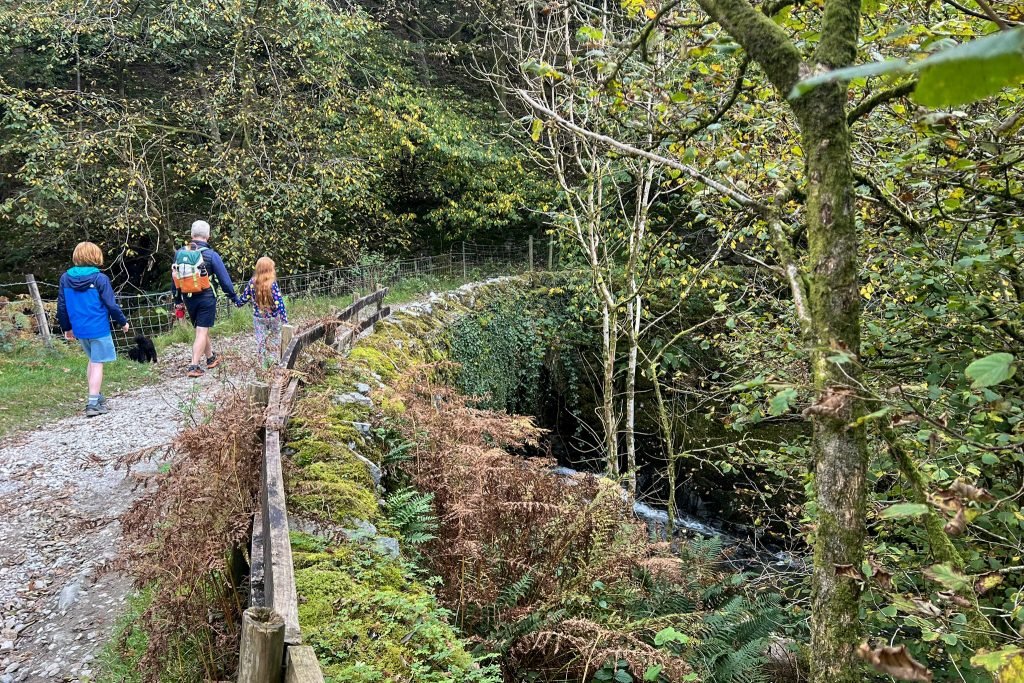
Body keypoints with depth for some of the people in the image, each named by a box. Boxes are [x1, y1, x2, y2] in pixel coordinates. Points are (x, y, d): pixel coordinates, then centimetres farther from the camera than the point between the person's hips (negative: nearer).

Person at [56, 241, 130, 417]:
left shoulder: (65, 278, 2)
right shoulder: (100, 279, -13)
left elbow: (61, 306, 7)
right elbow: (111, 304, -12)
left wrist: (66, 327, 19)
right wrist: (122, 322, 3)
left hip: (79, 329, 5)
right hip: (99, 329, -5)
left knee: (92, 360, 22)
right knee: (97, 364, 0)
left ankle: (97, 396, 29)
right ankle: (93, 403, -2)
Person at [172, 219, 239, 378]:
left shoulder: (179, 254, 2)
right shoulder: (211, 255, -12)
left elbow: (175, 279, 9)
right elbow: (224, 279, -7)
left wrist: (177, 301, 18)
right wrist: (235, 298, 3)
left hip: (188, 298, 5)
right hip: (206, 298, -5)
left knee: (201, 329, 20)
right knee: (202, 332, -2)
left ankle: (211, 358, 35)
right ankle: (194, 366, -8)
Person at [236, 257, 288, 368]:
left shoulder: (252, 282, -7)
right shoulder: (272, 284, -18)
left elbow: (244, 298, 5)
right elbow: (279, 303, -20)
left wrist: (238, 302, 27)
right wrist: (285, 320, -17)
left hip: (258, 318, 3)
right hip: (273, 318, -3)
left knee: (261, 341, 11)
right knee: (274, 340, 16)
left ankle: (264, 366, 15)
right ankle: (274, 362, 17)